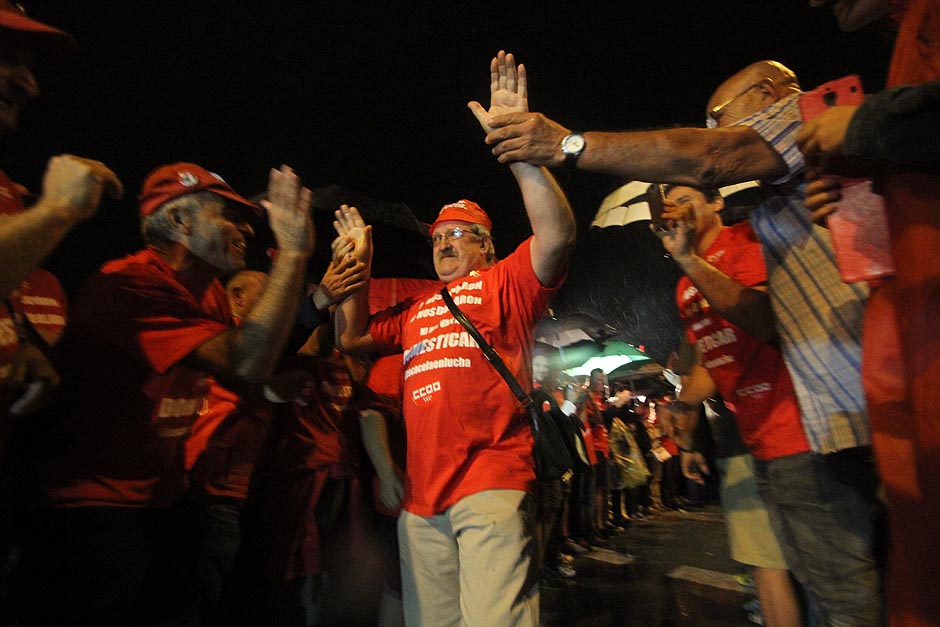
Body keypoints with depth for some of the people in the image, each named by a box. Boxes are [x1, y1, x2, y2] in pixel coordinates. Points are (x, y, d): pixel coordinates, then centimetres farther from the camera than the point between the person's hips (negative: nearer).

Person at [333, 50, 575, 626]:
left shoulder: (504, 283, 5)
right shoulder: (413, 309, 22)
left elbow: (558, 234, -12)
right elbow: (352, 339, 24)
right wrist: (358, 265, 20)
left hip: (492, 487, -6)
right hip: (420, 500, 6)